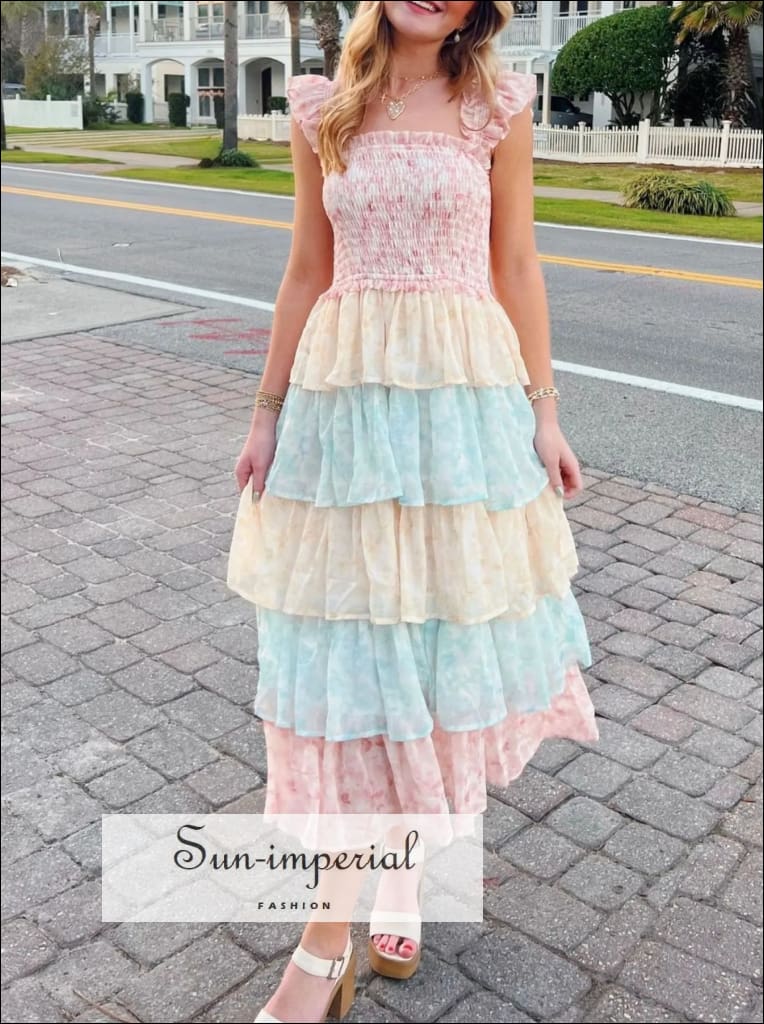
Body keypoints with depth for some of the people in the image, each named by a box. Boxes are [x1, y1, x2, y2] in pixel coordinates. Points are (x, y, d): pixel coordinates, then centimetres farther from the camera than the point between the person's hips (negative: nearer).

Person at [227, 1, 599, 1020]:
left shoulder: (498, 105, 4)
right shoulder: (323, 109, 8)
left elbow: (517, 266, 5)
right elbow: (308, 272, 10)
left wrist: (543, 412, 1)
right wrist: (268, 414, 9)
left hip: (466, 391, 0)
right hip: (345, 389, 1)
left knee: (457, 621, 6)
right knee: (343, 639, 3)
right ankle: (328, 941, 19)